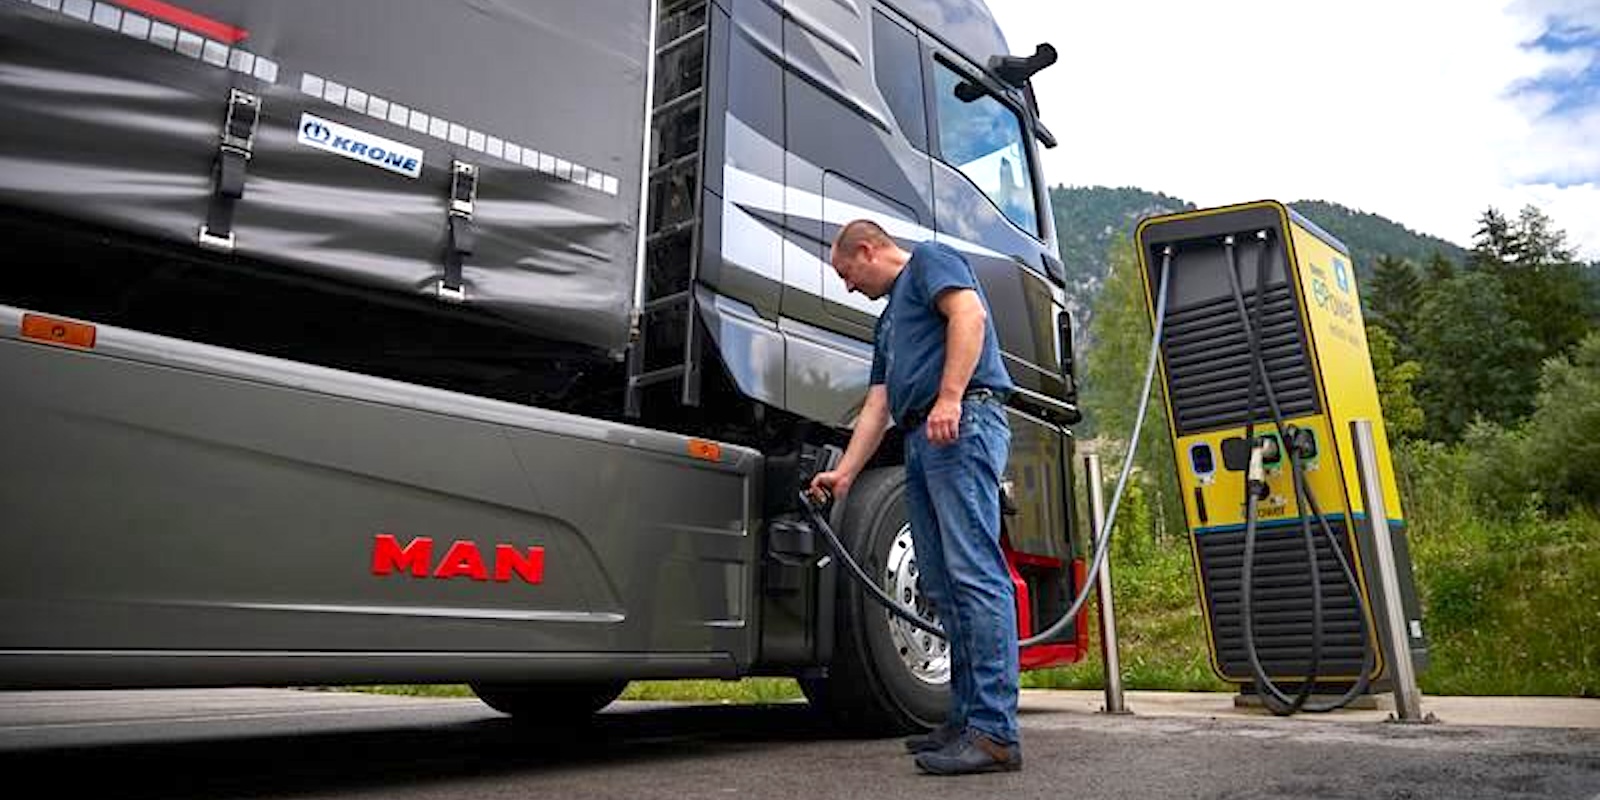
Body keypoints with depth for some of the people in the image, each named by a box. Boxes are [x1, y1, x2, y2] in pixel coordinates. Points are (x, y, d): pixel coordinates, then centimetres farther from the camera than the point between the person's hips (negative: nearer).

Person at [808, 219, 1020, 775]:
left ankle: (995, 732, -16)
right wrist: (843, 474, 25)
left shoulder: (928, 260, 9)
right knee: (943, 586, 6)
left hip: (963, 423, -10)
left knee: (975, 574, -15)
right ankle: (966, 719, 11)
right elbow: (877, 406, 29)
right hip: (921, 440, 10)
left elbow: (970, 313, -11)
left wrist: (950, 396, -22)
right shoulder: (889, 320, 33)